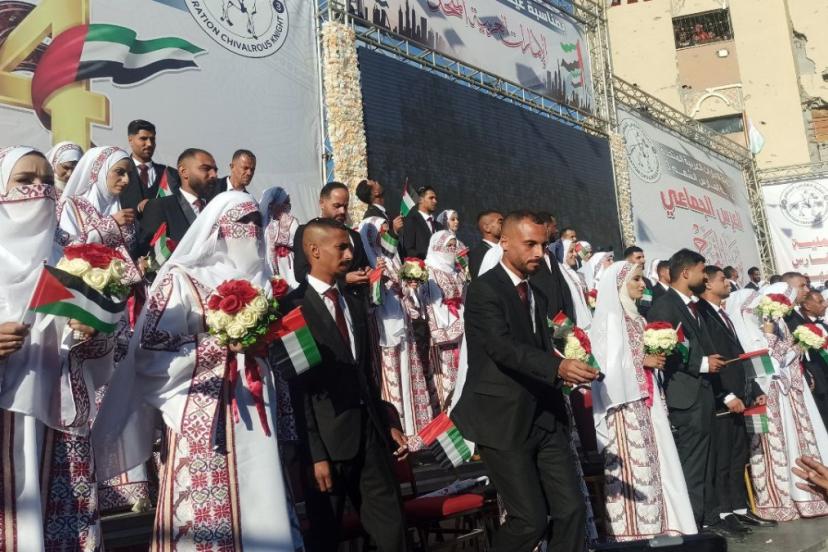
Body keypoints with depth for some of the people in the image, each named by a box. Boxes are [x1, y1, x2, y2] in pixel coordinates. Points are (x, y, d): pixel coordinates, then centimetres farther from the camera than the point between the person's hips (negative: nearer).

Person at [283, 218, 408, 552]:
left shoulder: (355, 304, 15)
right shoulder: (294, 307, -10)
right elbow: (296, 387, -14)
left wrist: (386, 425, 17)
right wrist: (314, 454, -16)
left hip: (370, 433, 6)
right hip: (327, 439, -6)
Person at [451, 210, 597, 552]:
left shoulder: (537, 297, 18)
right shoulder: (484, 289, -9)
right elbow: (503, 347, -24)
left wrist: (566, 370, 5)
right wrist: (557, 367, -37)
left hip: (546, 418, 7)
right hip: (503, 421, -7)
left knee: (571, 510, 3)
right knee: (531, 519, -5)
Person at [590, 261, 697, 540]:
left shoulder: (633, 316, 18)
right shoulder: (609, 316, -8)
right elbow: (610, 361, -16)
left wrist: (654, 357, 5)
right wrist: (644, 360, -10)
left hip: (642, 399, 9)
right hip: (623, 401, -9)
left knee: (649, 460, 8)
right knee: (633, 463, -7)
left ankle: (650, 524, 14)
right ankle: (633, 528, 0)